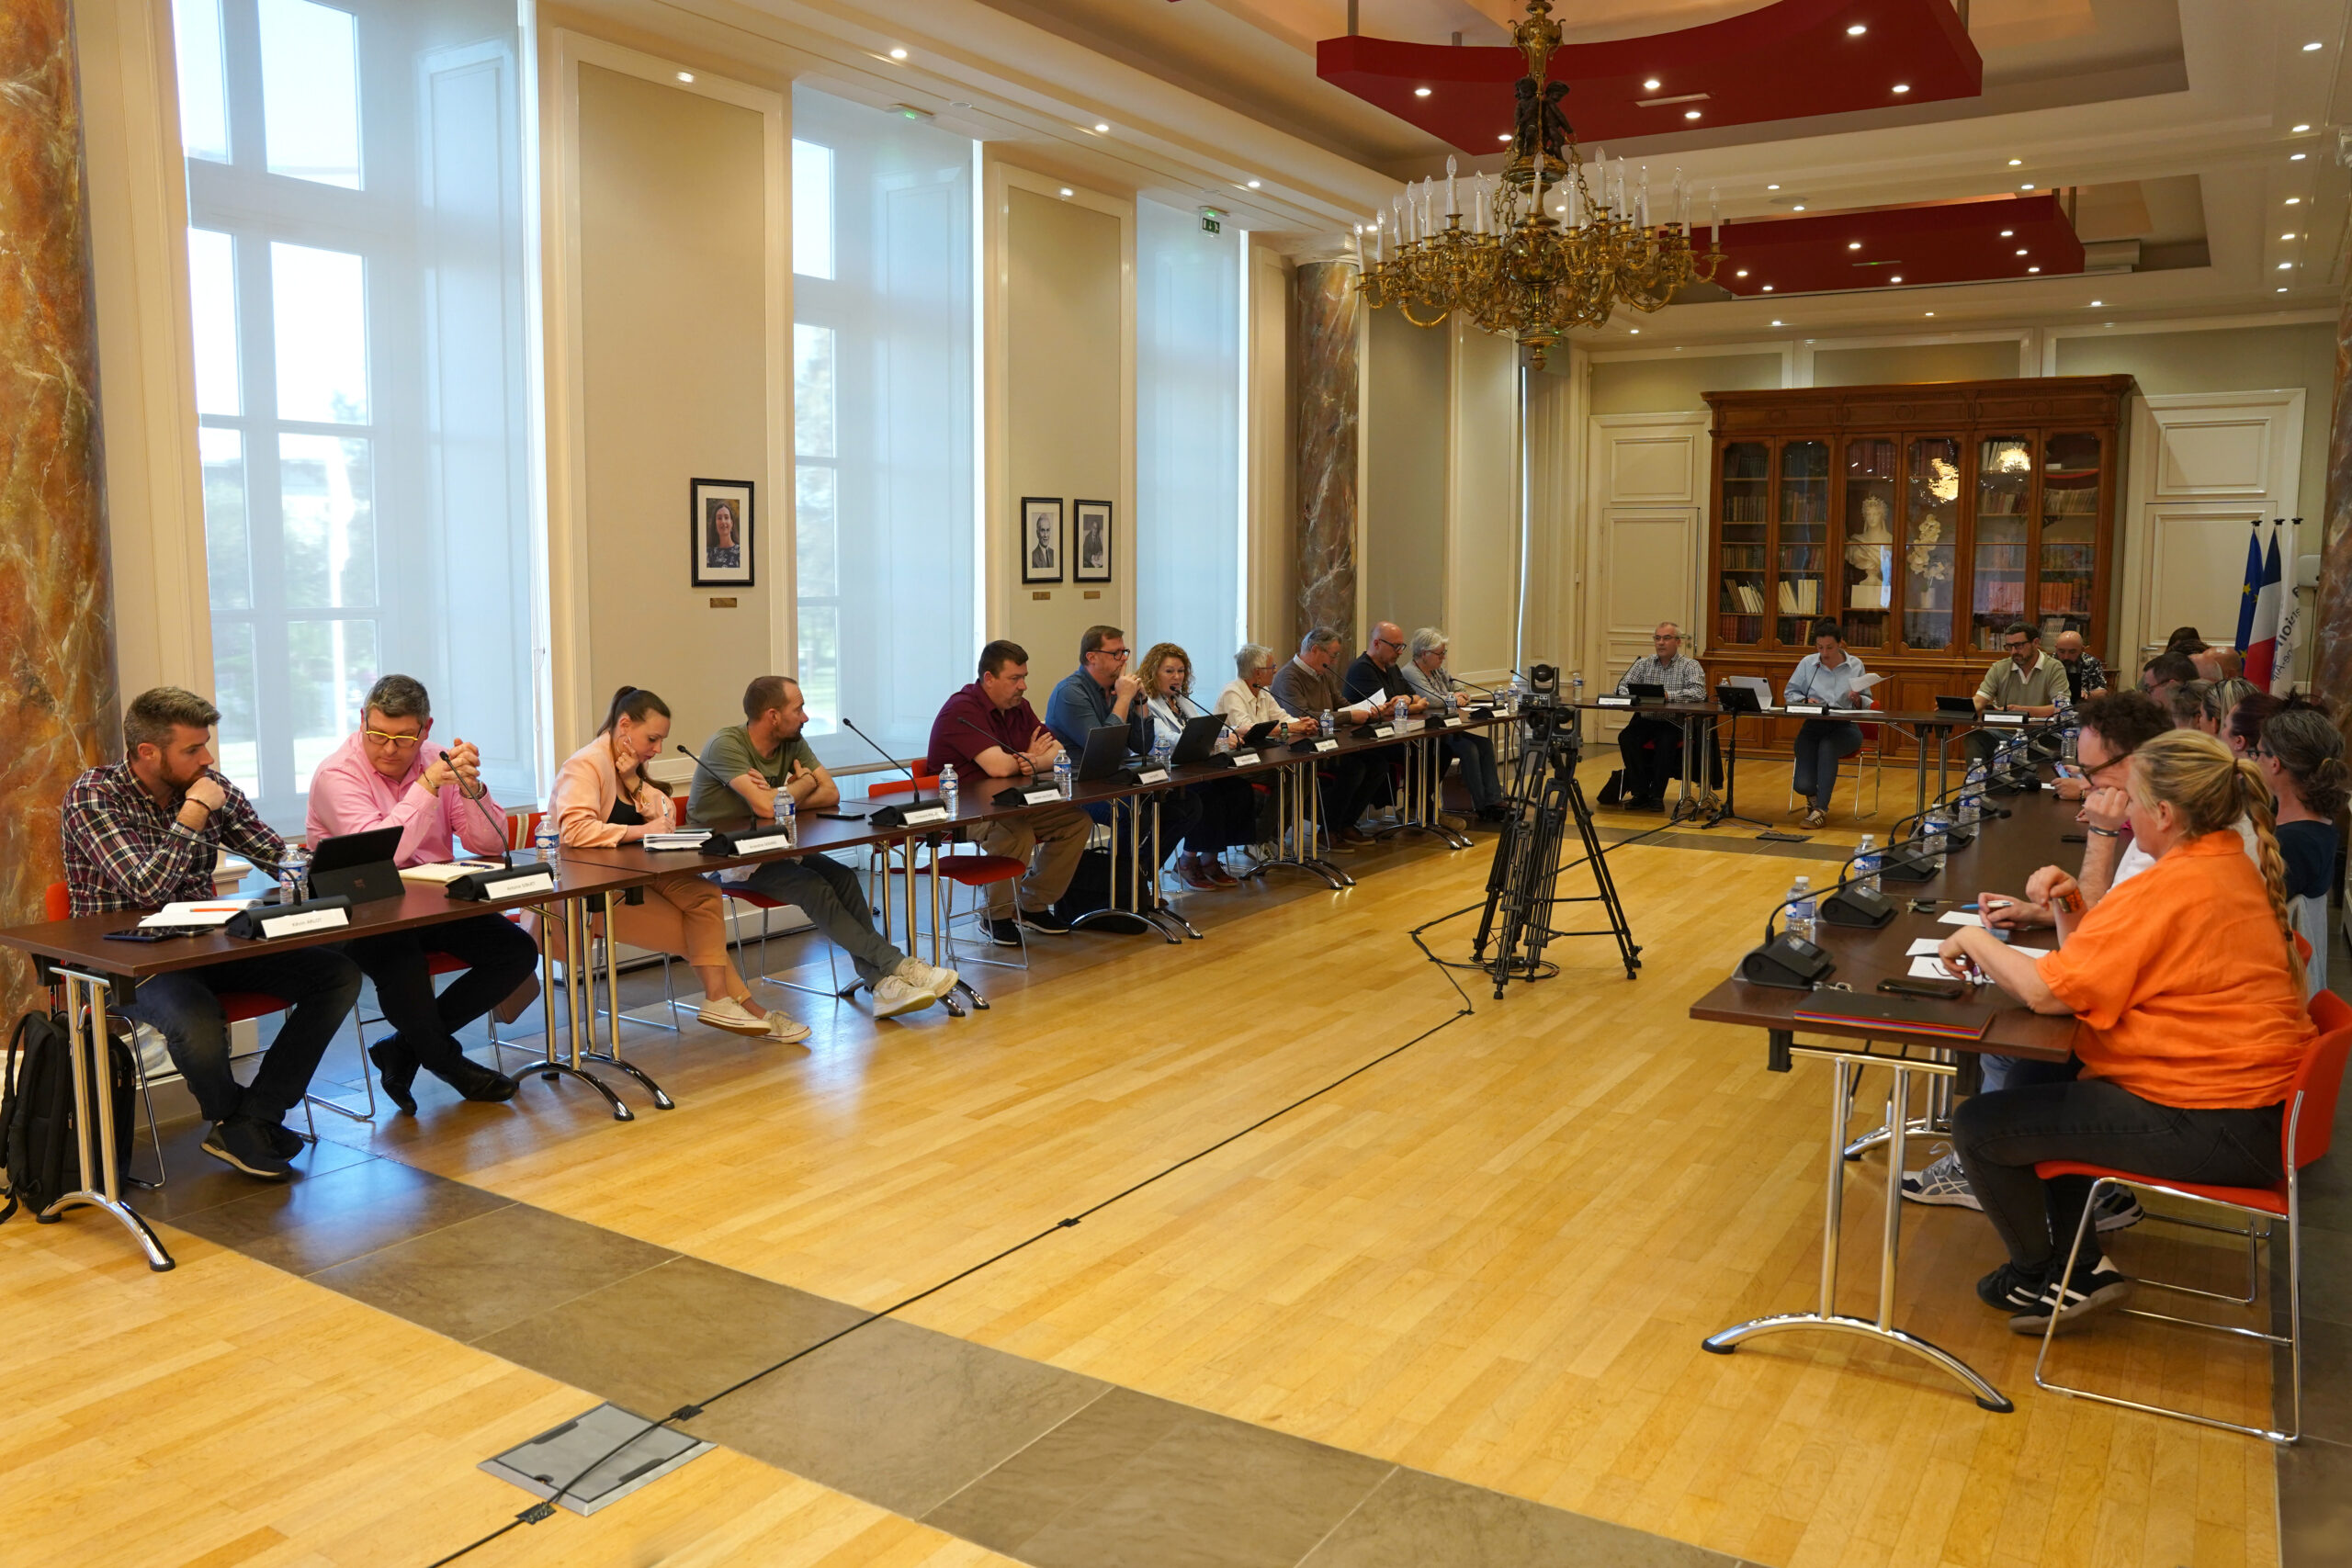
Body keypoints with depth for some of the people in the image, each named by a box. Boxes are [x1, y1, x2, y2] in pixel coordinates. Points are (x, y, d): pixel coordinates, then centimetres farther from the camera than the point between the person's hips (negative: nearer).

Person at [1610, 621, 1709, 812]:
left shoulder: (1690, 666, 1)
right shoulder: (1643, 664, 12)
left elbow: (1698, 692, -15)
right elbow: (1622, 687, 6)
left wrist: (1668, 695, -26)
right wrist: (1635, 696, -18)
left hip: (1676, 722, -3)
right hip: (1646, 720, 3)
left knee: (1665, 740, -34)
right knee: (1626, 737, -25)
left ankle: (1656, 795, -22)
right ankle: (1640, 792, -20)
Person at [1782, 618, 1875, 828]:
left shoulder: (1855, 665, 4)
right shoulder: (1807, 663, 4)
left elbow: (1867, 704, 6)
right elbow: (1789, 693, 9)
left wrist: (1858, 699, -17)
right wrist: (1805, 701, -12)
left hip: (1845, 727, 0)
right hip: (1814, 726, 1)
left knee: (1827, 746, -38)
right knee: (1804, 785, -20)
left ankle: (1821, 809, -28)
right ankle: (1814, 795, 21)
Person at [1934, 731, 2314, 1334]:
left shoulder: (2171, 889, -24)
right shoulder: (2231, 867, 8)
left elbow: (2047, 991, -25)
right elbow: (2114, 962, 10)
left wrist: (1976, 941, -9)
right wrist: (2070, 904, -1)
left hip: (2216, 1130, -11)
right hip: (2255, 1103, 11)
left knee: (1979, 1125, -6)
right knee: (2042, 1090, 28)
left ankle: (2038, 1275, 18)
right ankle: (2079, 1268, 23)